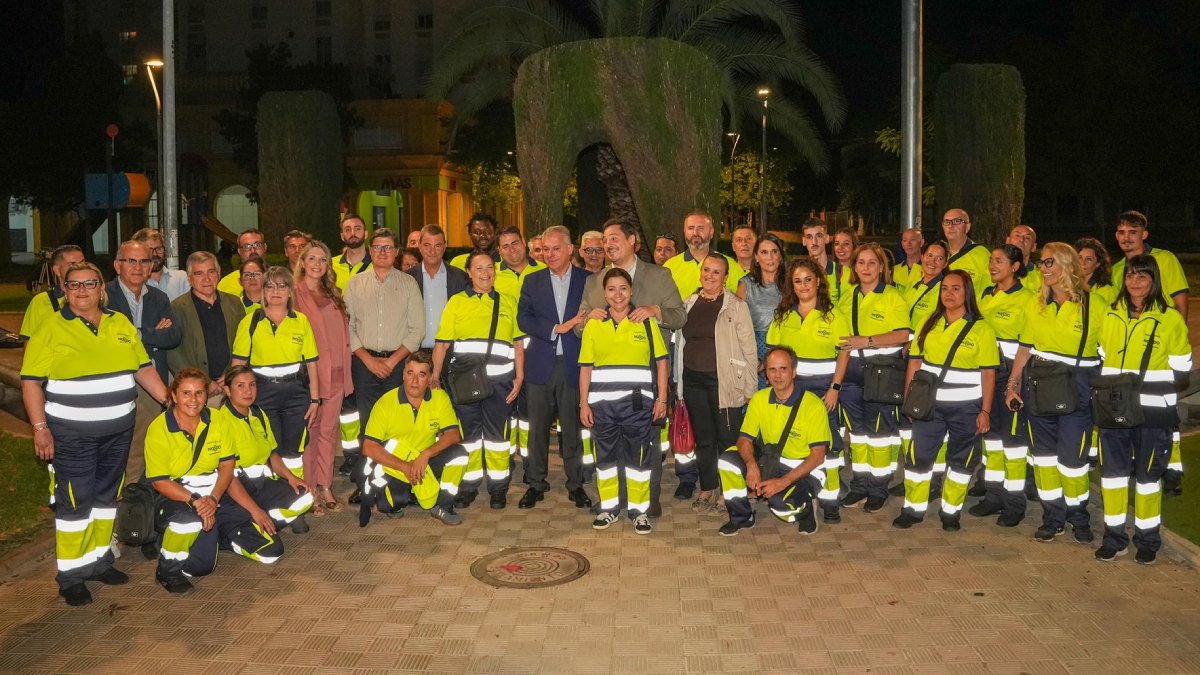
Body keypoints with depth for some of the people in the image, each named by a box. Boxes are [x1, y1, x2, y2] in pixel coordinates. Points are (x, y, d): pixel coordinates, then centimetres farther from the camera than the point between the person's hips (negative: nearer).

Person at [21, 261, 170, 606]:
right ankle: (70, 575, 8)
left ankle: (98, 561, 28)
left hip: (118, 432, 5)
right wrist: (40, 428, -15)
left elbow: (144, 369, 12)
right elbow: (31, 382, -8)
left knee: (107, 496, 13)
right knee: (75, 501, -3)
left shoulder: (122, 324, 8)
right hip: (71, 435, -5)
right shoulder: (51, 328, -6)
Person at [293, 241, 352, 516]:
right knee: (309, 432, 0)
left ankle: (325, 486, 17)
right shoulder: (295, 294, -4)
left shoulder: (332, 295, 16)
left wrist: (344, 369, 12)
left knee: (329, 431, 8)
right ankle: (309, 491, 8)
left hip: (335, 372, 6)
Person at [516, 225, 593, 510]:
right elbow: (523, 318, -2)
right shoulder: (533, 281, 8)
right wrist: (557, 328, -12)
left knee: (572, 427, 5)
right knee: (538, 427, 6)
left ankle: (575, 484, 17)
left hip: (574, 365, -1)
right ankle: (536, 484, 18)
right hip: (540, 365, 1)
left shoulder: (588, 280, 5)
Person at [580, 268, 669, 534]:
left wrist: (662, 398, -3)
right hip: (602, 402, 1)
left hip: (638, 402, -1)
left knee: (638, 457, 3)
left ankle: (639, 509, 15)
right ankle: (609, 507, 21)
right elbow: (585, 368, 6)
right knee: (606, 455, 9)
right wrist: (584, 403, 1)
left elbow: (661, 362, 4)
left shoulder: (646, 322, 5)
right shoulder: (593, 325, 7)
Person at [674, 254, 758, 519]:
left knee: (727, 438, -2)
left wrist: (750, 387, -8)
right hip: (693, 380, 5)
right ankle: (706, 490, 25)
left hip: (723, 380, -4)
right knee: (703, 438, 13)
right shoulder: (689, 304, 10)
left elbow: (749, 348, -5)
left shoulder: (736, 306, -4)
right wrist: (678, 382, 13)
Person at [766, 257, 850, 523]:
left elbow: (844, 353, -4)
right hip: (789, 384, 3)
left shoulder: (833, 315, -1)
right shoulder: (783, 315, 8)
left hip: (822, 386, -3)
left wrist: (835, 388, -10)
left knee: (826, 442, -5)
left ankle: (829, 499, 2)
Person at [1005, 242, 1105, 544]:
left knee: (1072, 456, -1)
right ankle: (1053, 517, 21)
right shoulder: (1037, 305, 7)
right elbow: (1025, 349, 10)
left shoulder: (1093, 306, -7)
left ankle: (1078, 515, 22)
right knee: (1044, 453, 9)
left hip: (1076, 392, -4)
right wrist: (1012, 386, 7)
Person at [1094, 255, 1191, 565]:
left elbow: (1181, 369, -2)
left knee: (1148, 473, 6)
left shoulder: (1170, 318, -3)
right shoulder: (1110, 315, 8)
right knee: (1112, 470, 6)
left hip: (1152, 411, -3)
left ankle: (1147, 538, 21)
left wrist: (1146, 384, -13)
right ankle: (1114, 536, 19)